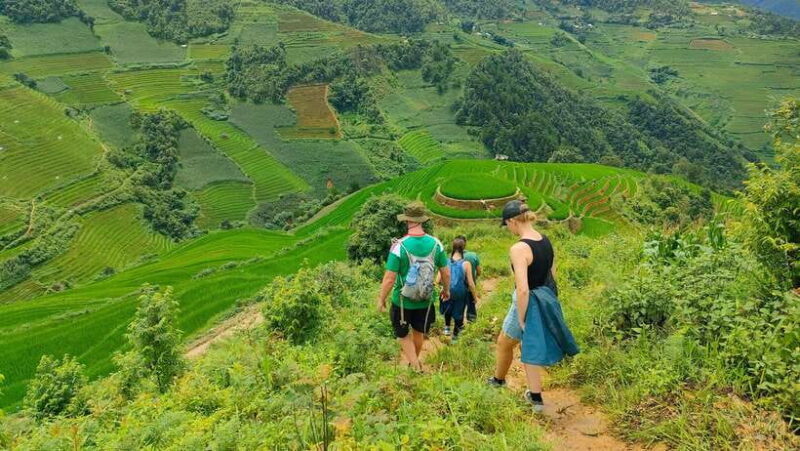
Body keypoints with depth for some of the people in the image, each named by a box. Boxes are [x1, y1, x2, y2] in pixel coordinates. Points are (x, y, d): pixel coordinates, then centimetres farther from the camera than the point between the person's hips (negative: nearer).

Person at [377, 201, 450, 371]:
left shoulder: (399, 246, -22)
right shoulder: (435, 244, -11)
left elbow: (389, 279, -20)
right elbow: (446, 273, -1)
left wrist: (381, 300, -5)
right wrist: (446, 290, 19)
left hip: (403, 301, -3)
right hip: (425, 301, 4)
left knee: (403, 335, 18)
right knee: (419, 333, 25)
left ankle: (416, 367, 9)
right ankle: (414, 362, 45)